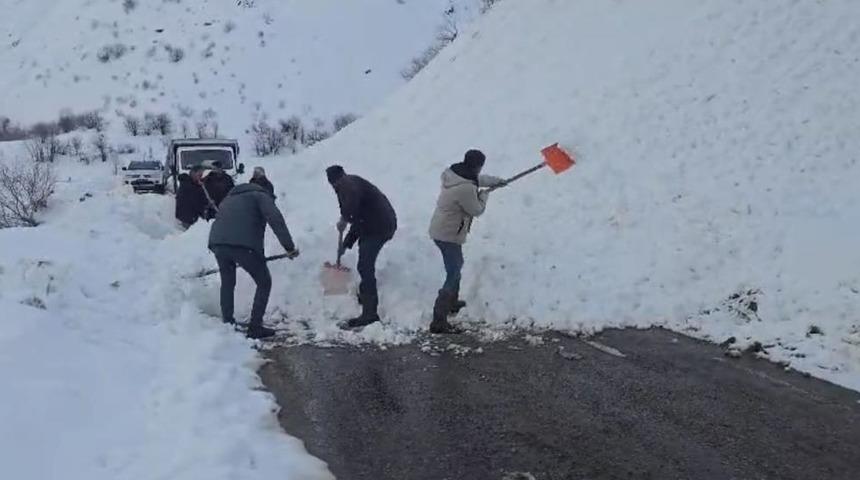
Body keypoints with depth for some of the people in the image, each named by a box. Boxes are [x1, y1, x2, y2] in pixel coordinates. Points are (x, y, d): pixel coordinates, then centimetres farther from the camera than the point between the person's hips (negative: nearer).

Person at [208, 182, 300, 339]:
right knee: (264, 283, 11)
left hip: (217, 243, 6)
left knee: (227, 283, 27)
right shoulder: (261, 196, 14)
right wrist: (289, 247, -8)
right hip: (244, 245, -6)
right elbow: (275, 219, -4)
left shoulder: (229, 198, 35)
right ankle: (255, 328, 10)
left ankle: (227, 324, 30)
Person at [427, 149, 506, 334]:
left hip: (440, 229, 10)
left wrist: (495, 181, 34)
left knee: (456, 266, 30)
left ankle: (452, 302, 49)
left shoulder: (455, 173, 1)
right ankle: (439, 322, -12)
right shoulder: (466, 189, -27)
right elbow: (477, 210, -12)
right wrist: (484, 194, 6)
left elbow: (477, 179, 23)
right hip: (449, 235, -10)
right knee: (453, 277, -9)